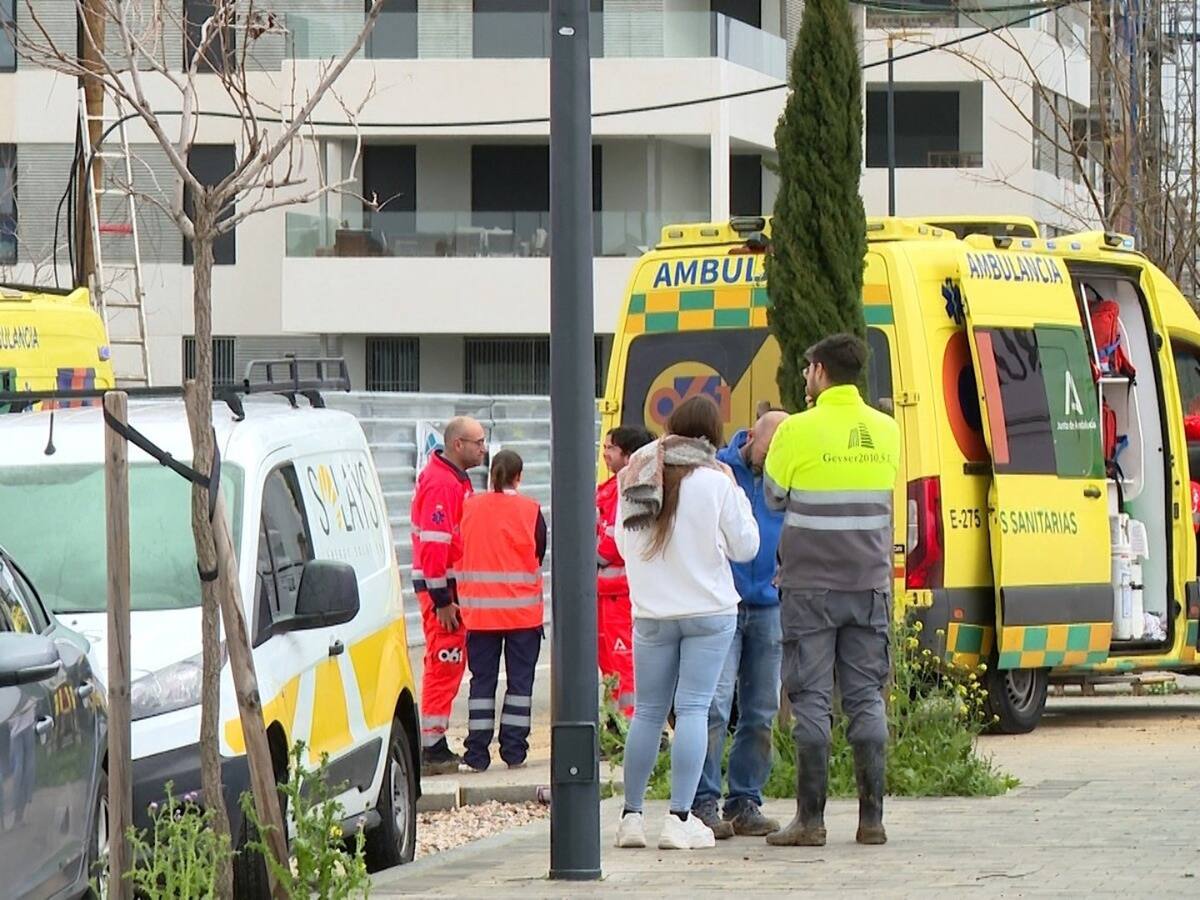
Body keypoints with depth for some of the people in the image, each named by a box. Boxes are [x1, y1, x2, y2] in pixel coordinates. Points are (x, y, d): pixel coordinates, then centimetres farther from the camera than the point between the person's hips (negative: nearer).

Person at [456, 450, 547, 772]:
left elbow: (459, 553, 8)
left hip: (479, 609, 2)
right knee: (520, 678, 6)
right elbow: (540, 555, 1)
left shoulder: (469, 508, 0)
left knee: (482, 679, 7)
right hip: (522, 610, -2)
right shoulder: (529, 510, -6)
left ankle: (478, 752, 3)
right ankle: (514, 750, 4)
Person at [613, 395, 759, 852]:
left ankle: (631, 815, 13)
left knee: (647, 711, 11)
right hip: (709, 610, -3)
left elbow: (623, 543, 13)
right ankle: (680, 818, -10)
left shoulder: (635, 476, 2)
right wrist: (740, 502, 11)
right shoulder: (715, 479, -9)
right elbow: (744, 546, -2)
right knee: (694, 709, -4)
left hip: (651, 613, 3)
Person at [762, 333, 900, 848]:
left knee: (811, 700, -1)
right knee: (866, 699, 7)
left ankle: (810, 819, -3)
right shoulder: (886, 432, 6)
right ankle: (872, 819, 5)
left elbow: (773, 500, 1)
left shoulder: (797, 431, -9)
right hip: (869, 584, 4)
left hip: (810, 587, -4)